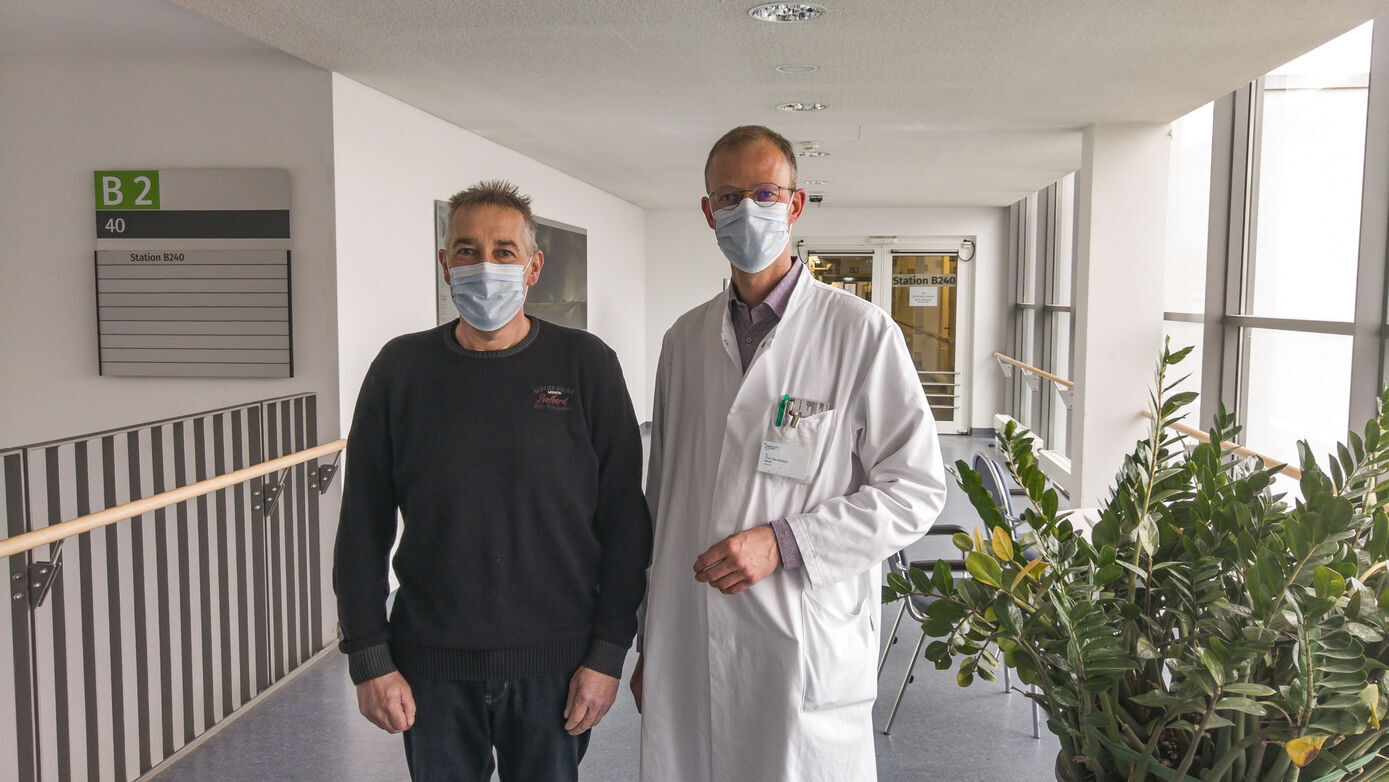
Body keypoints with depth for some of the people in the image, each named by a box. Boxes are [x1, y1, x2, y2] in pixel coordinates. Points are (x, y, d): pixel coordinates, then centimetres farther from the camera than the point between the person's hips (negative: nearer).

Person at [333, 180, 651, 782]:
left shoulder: (586, 365, -4)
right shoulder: (401, 369, 0)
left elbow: (625, 521, -3)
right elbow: (363, 526, 3)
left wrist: (608, 654, -5)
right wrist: (369, 660, 0)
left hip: (555, 664, -1)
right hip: (432, 665, 1)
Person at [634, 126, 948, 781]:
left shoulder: (861, 332, -6)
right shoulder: (684, 339, 9)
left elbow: (916, 489, -7)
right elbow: (661, 498, 13)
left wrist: (782, 542, -17)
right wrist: (647, 647, 14)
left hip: (806, 655, -4)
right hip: (687, 650, 4)